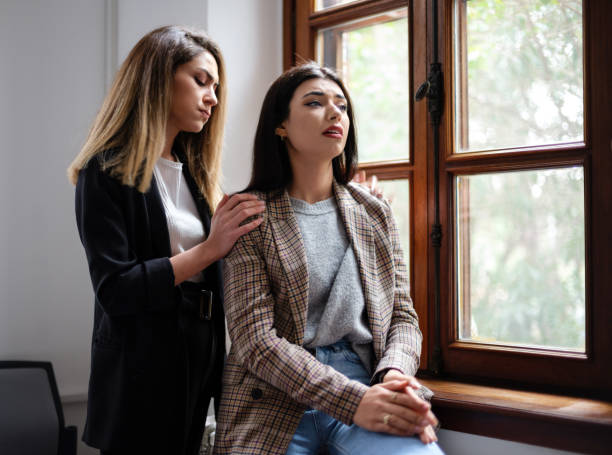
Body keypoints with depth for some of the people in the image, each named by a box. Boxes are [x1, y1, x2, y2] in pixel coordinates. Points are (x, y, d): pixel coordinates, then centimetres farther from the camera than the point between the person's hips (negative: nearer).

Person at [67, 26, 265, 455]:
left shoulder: (192, 172, 12)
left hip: (200, 363, 7)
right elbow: (114, 289, -18)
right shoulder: (109, 171, -9)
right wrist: (208, 249, -19)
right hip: (143, 369, -7)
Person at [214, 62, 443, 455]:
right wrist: (354, 401, -19)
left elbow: (402, 315, 11)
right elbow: (256, 340, -8)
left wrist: (394, 374, -12)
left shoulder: (375, 213, 13)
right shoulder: (250, 216, 0)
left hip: (368, 392, 2)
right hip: (275, 406, -2)